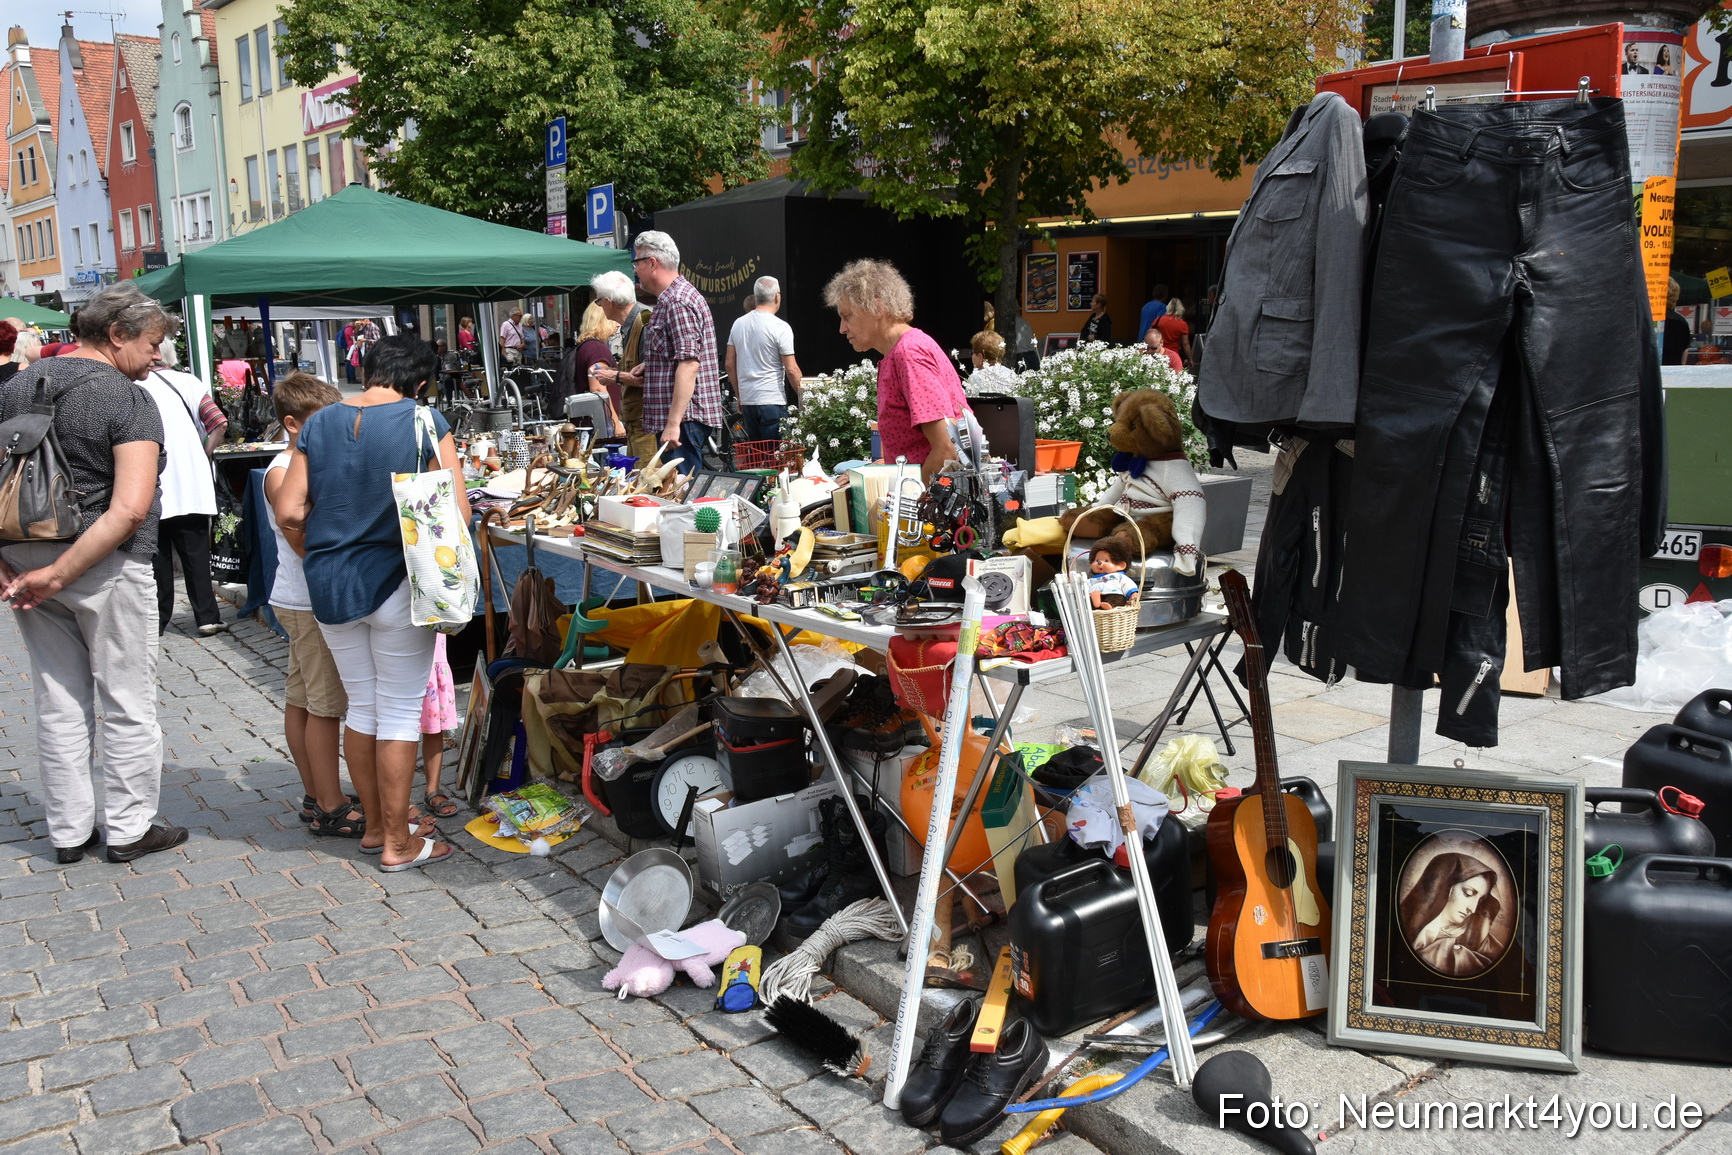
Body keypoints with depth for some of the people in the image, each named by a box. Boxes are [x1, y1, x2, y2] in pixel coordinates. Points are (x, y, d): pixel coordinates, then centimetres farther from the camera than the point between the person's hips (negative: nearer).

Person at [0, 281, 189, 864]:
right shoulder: (130, 401, -14)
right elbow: (129, 510, -25)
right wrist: (59, 575, -20)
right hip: (108, 569, -6)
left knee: (59, 704, 15)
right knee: (126, 704, 7)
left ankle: (69, 832, 24)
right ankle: (129, 830, 17)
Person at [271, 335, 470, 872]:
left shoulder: (318, 424, 3)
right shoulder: (424, 423, -9)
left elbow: (288, 511, 0)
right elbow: (457, 512, -13)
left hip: (329, 584, 5)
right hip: (394, 582, -5)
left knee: (361, 707, 17)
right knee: (400, 713, 5)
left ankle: (374, 826, 30)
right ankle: (399, 842, 14)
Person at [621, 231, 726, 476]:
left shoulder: (677, 302, -15)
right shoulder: (671, 299, 20)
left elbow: (689, 364, -24)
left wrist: (673, 423, -27)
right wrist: (649, 365, 15)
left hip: (684, 418, -11)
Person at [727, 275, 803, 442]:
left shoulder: (738, 324, 9)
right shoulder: (780, 327, -9)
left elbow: (730, 365, 12)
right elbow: (791, 370, -11)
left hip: (746, 401, 6)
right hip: (772, 402, -6)